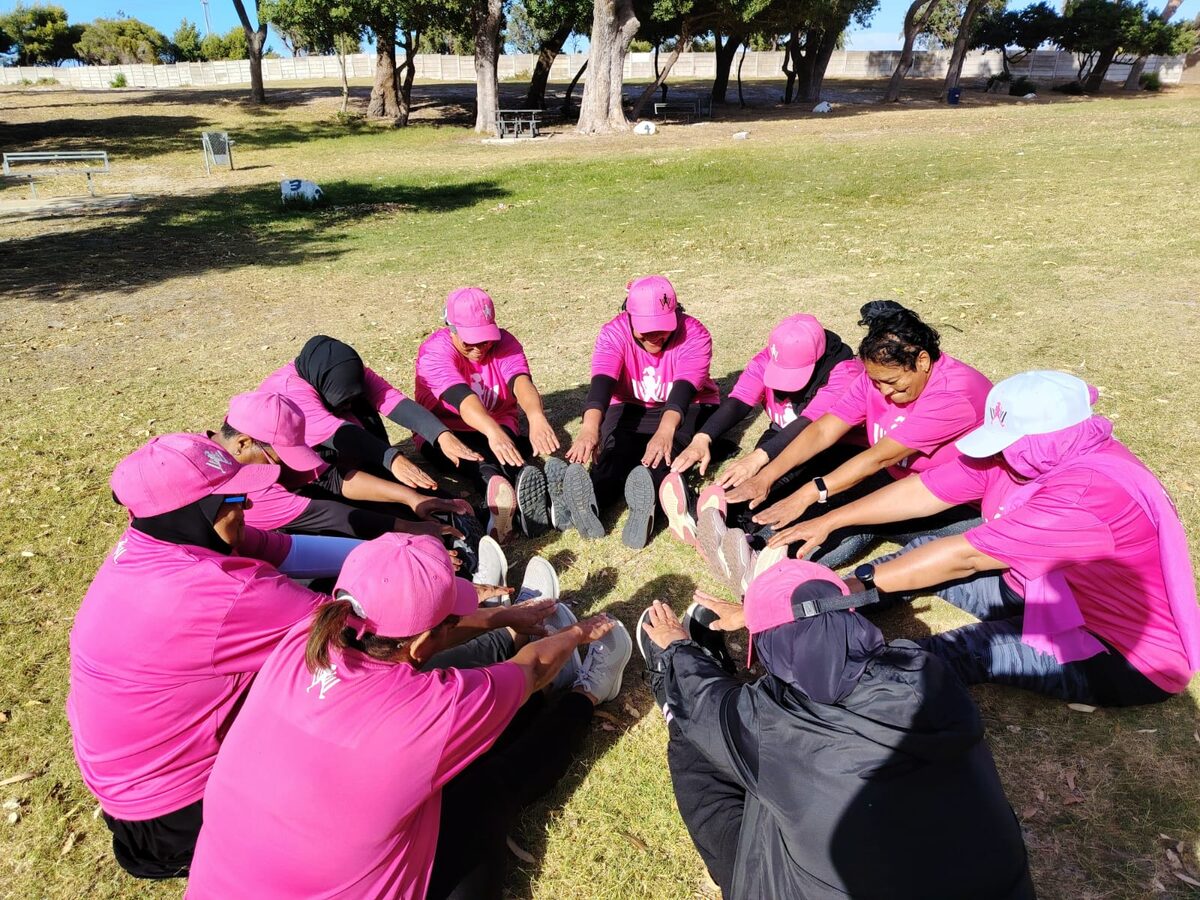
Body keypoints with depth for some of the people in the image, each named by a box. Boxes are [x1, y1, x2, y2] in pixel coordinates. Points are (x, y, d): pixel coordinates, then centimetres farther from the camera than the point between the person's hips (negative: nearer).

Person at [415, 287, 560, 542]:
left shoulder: (504, 342, -11)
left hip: (498, 427, 2)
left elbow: (521, 382, -32)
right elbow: (461, 397, -38)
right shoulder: (435, 351, -20)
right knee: (473, 451, -38)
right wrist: (493, 432, -58)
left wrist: (536, 418, -55)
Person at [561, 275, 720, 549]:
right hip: (630, 409, 1)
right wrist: (590, 428, -55)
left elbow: (684, 388, -37)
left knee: (673, 444, -37)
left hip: (685, 409, -1)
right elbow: (602, 382, -34)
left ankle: (645, 503, -64)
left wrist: (665, 431, -58)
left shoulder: (694, 334, -21)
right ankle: (590, 502, -60)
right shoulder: (614, 333, -17)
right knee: (616, 447, -34)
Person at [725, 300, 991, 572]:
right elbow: (822, 430, -15)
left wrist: (809, 493, -39)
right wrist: (765, 477, -26)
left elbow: (879, 457, -34)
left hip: (962, 506, -7)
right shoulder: (879, 376, -8)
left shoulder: (954, 394, -28)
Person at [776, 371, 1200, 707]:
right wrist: (828, 521, -9)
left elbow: (964, 557, -33)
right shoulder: (1024, 452, -10)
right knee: (925, 552, -5)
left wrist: (863, 584, -27)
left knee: (975, 649, -26)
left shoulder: (1090, 492, -34)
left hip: (1128, 656, -7)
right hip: (1046, 589, 8)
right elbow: (921, 491, -8)